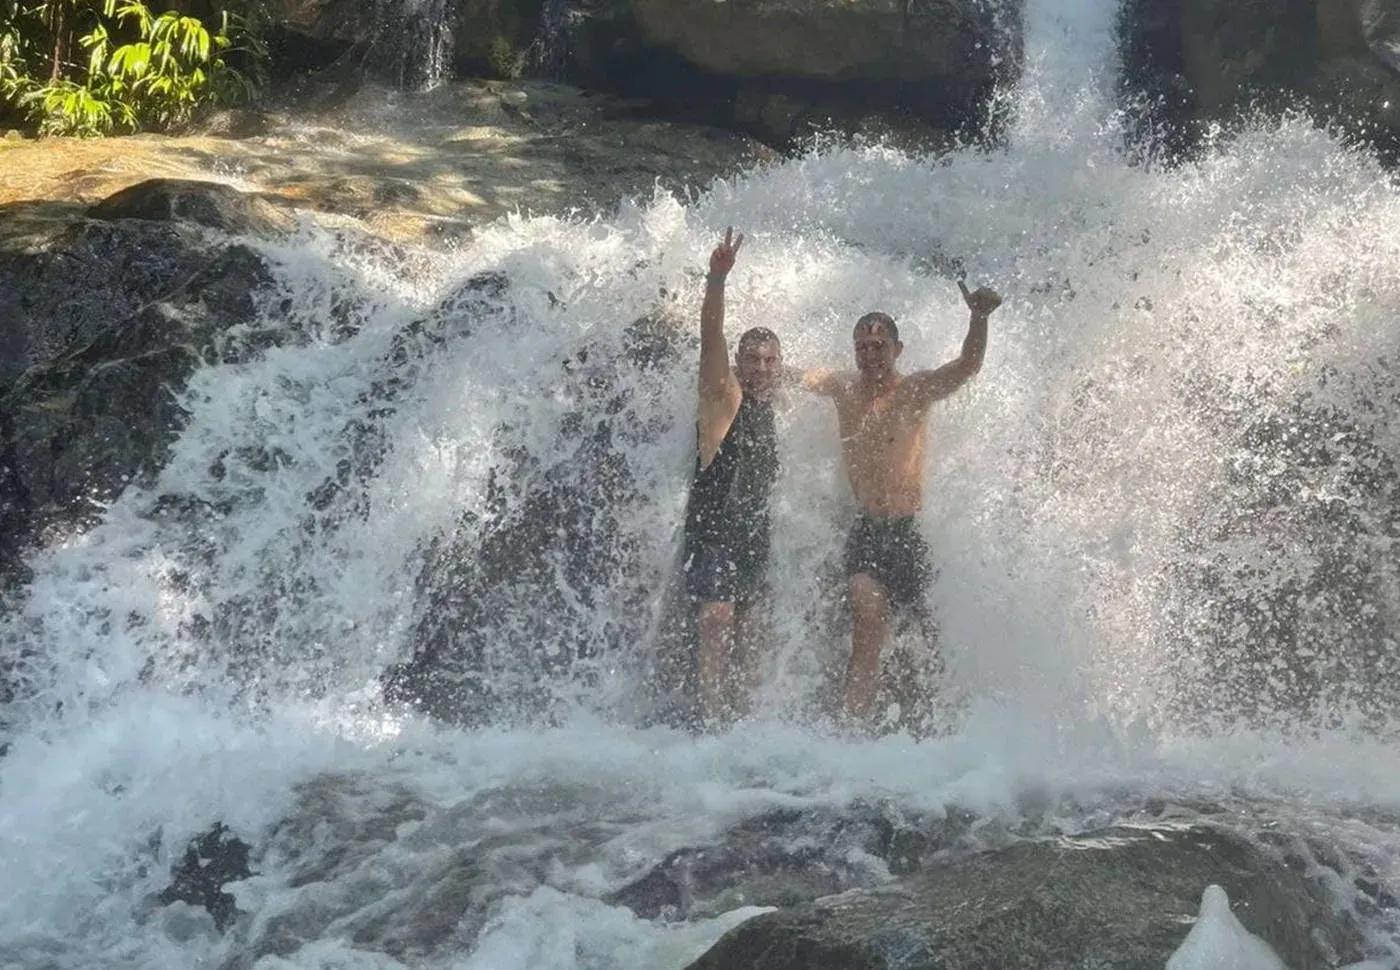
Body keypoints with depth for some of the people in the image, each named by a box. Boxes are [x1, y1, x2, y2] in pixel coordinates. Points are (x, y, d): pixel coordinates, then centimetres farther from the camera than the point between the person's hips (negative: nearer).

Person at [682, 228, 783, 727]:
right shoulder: (724, 399, -5)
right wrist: (717, 281, -33)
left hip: (753, 537, 7)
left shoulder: (766, 410, 14)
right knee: (716, 625, -16)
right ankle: (713, 721, -20)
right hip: (713, 531, -7)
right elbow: (711, 337, -20)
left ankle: (741, 720, 12)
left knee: (745, 633, 8)